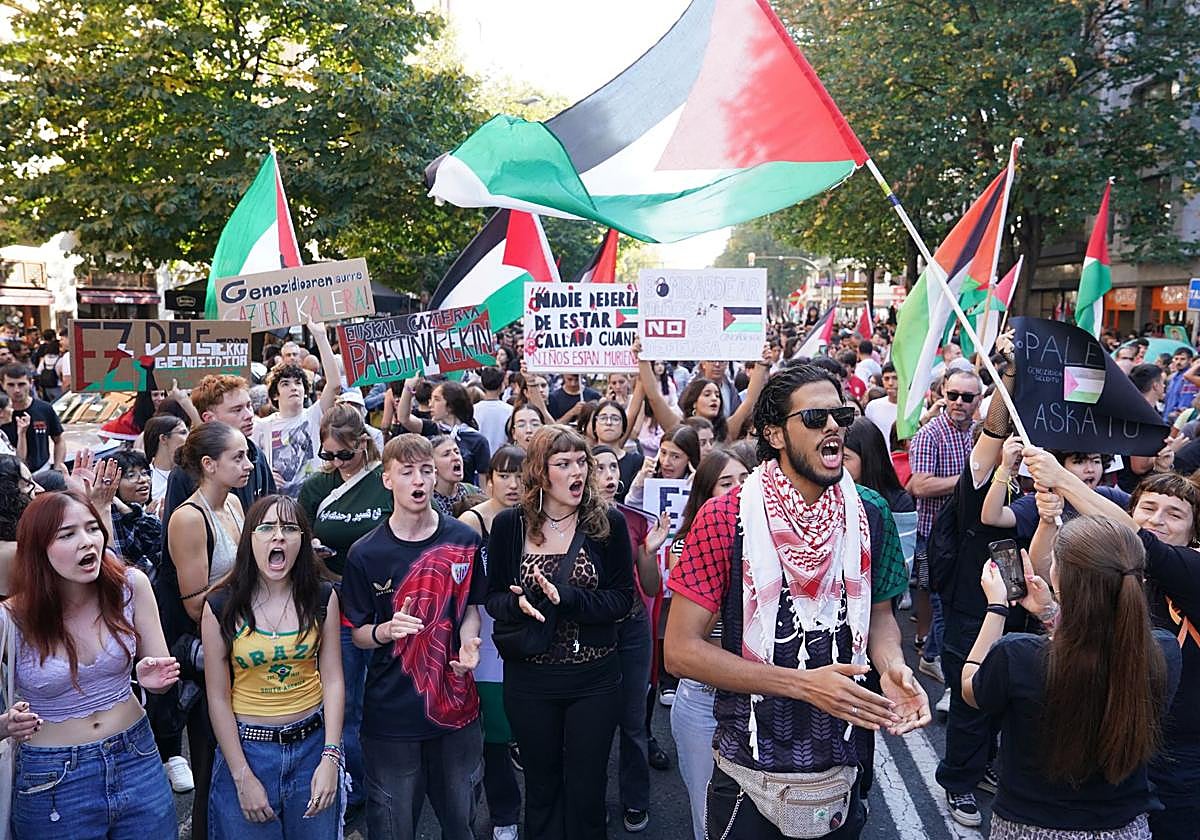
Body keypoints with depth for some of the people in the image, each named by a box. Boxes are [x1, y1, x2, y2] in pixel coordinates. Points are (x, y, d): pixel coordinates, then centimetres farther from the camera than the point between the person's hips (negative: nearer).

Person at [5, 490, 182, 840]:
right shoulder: (11, 620, -14)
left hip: (137, 760, 2)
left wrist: (154, 678, -22)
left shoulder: (131, 585, -10)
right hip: (52, 781, -2)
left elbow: (161, 674, 0)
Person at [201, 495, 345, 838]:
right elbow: (218, 698, -7)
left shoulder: (322, 598, -4)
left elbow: (332, 679, -4)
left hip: (312, 742, 2)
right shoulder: (221, 606, -9)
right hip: (247, 746, -1)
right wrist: (243, 778, -9)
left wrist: (330, 757, -11)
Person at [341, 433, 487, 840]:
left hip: (455, 702, 2)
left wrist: (467, 644, -10)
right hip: (391, 714, -2)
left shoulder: (464, 540, -3)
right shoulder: (366, 553, -9)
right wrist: (387, 630, -22)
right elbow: (359, 633, 0)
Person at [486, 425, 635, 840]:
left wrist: (565, 598, -24)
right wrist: (519, 604, -21)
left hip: (594, 677, -1)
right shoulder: (509, 525, -5)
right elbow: (494, 597, 1)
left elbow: (623, 599, -9)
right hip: (529, 678, 1)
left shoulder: (609, 523, -7)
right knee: (541, 785, 19)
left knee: (586, 790, 11)